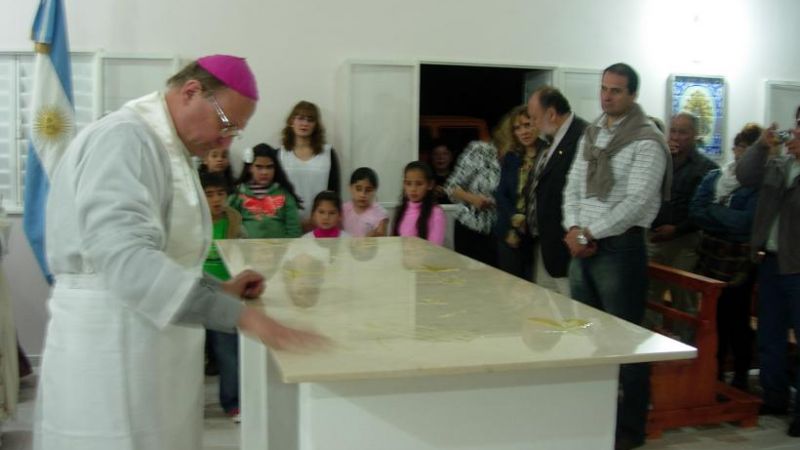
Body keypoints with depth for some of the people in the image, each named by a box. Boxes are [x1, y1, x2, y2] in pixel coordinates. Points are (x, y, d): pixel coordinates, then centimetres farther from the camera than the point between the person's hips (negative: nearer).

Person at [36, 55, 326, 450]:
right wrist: (240, 315, -32)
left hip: (153, 349, 10)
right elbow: (125, 256, -29)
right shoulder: (123, 139, -16)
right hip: (109, 350, -9)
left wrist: (220, 290, 7)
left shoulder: (170, 150, 15)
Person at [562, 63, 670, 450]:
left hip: (620, 246, -7)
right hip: (583, 244, 7)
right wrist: (573, 228, -5)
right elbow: (573, 186, 12)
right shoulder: (590, 134, 13)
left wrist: (590, 233, -15)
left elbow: (636, 202, -17)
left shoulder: (646, 141, -10)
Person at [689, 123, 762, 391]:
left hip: (739, 265, -4)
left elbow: (746, 221, -17)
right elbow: (695, 212, -1)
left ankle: (740, 378, 16)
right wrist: (731, 225, -12)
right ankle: (715, 375, 24)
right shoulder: (713, 177, 10)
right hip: (709, 259, 4)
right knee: (713, 318, 10)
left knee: (737, 320, 2)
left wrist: (713, 211, -6)